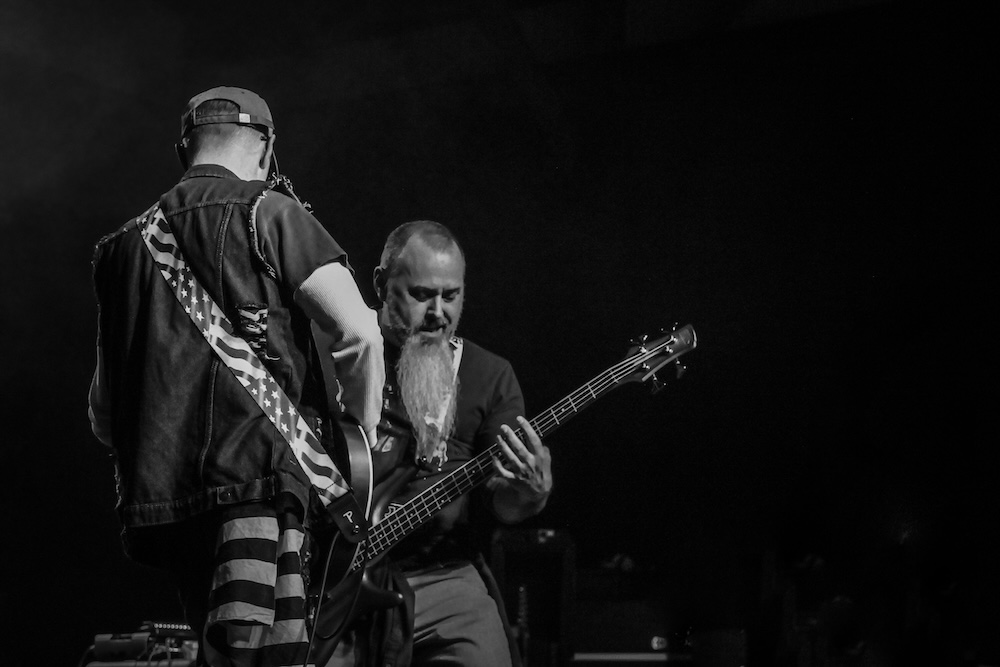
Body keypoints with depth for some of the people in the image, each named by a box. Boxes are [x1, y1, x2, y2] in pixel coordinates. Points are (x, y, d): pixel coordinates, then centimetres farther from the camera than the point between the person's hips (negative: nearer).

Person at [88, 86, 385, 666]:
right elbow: (359, 332, -9)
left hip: (159, 495, 7)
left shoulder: (122, 244, 20)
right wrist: (362, 435, 4)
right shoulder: (268, 212, 2)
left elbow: (102, 416, 21)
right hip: (260, 476, -6)